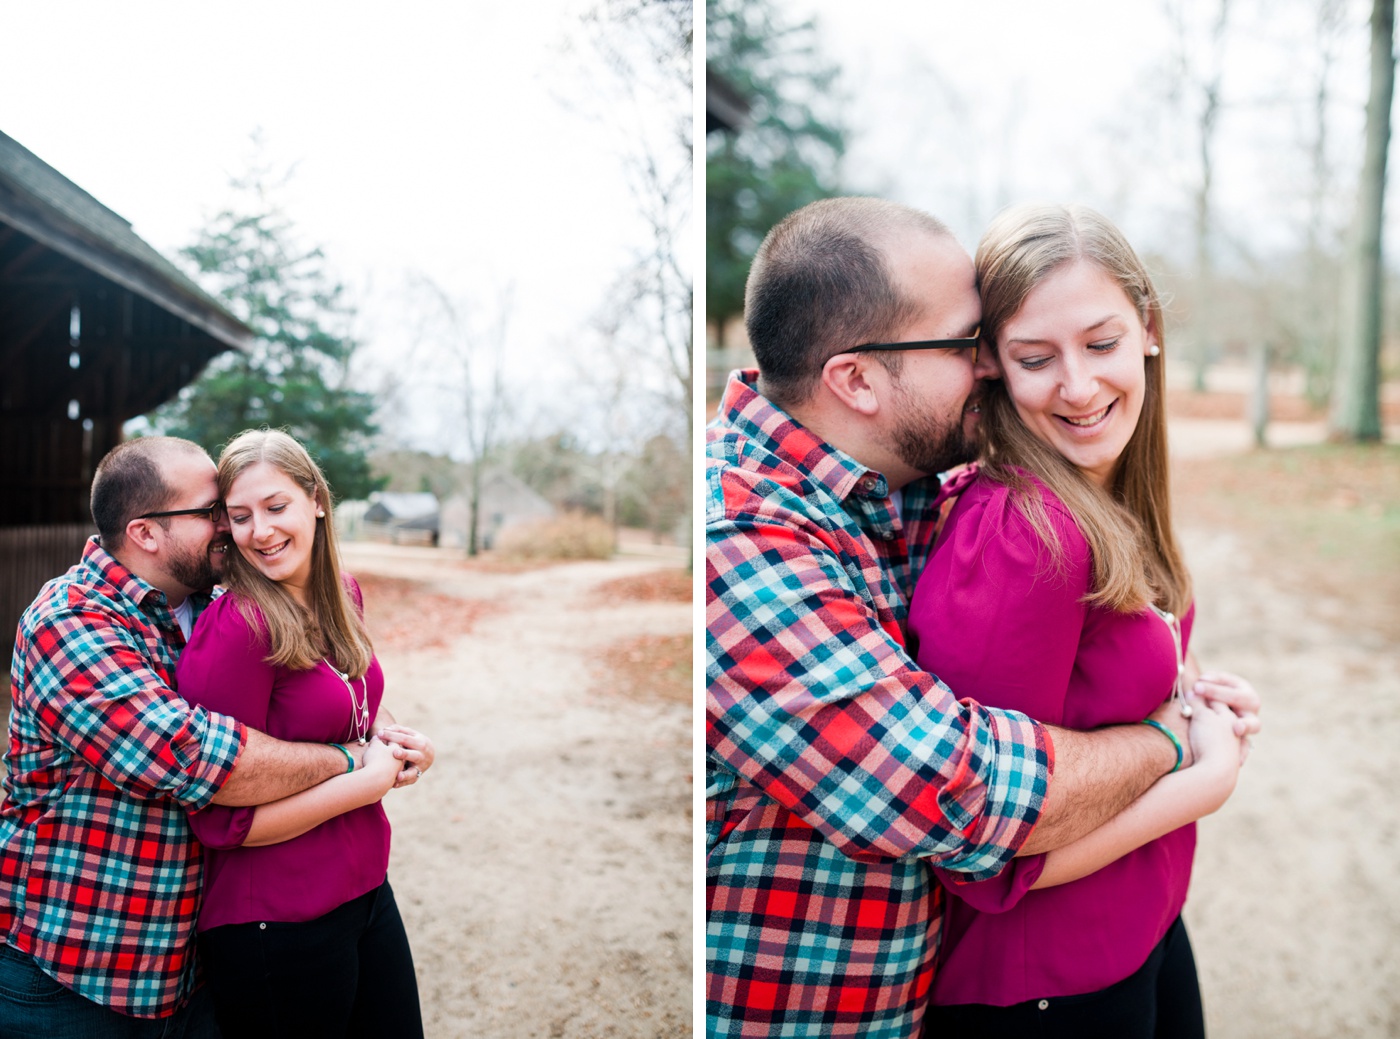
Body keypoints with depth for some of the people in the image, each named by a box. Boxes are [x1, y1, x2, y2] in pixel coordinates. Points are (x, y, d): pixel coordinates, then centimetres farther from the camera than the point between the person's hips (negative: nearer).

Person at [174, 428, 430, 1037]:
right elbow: (222, 820, -21)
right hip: (276, 926, -7)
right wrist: (369, 779, -17)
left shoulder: (343, 595, 2)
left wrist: (385, 731, -1)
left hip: (367, 890, 7)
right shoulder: (236, 628, -21)